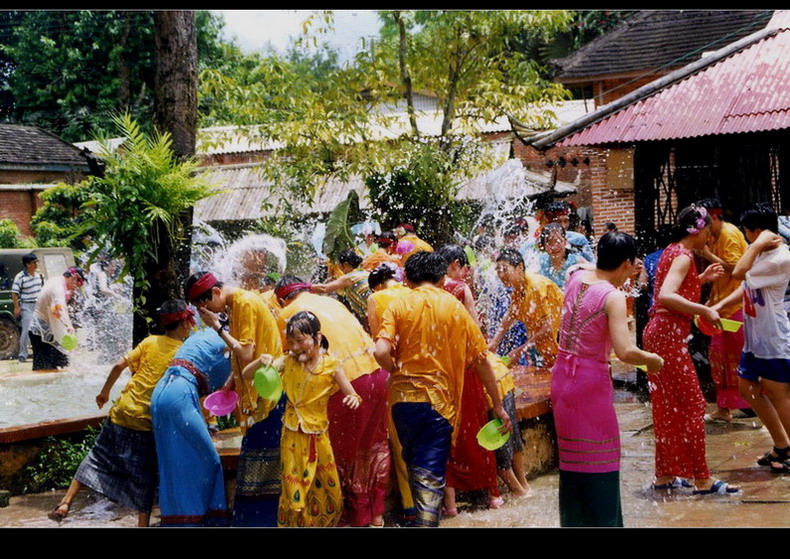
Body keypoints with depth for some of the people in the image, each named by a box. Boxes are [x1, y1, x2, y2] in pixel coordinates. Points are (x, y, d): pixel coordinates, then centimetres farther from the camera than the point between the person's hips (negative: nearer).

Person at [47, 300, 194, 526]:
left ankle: (65, 503, 18)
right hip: (147, 423, -3)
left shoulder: (150, 342, 5)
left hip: (122, 413, 3)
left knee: (97, 458, 17)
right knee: (144, 477, 8)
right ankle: (143, 524, 10)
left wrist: (105, 392, 13)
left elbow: (119, 365, 1)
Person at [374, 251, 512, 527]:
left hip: (403, 398, 2)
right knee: (430, 473, -1)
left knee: (415, 464, 23)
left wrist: (399, 372, 6)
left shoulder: (399, 306, 2)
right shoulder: (455, 306, 3)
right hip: (439, 400, -2)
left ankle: (420, 515, 35)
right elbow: (480, 359, 3)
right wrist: (498, 406, 9)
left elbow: (381, 352, -14)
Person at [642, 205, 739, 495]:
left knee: (668, 408, 13)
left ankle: (664, 475, 19)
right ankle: (702, 479, 0)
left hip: (658, 334, 10)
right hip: (670, 336, -10)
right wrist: (705, 310, -22)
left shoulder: (672, 252, 17)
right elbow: (666, 296, -27)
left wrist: (701, 279, 21)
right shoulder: (683, 256, -13)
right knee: (692, 405, -4)